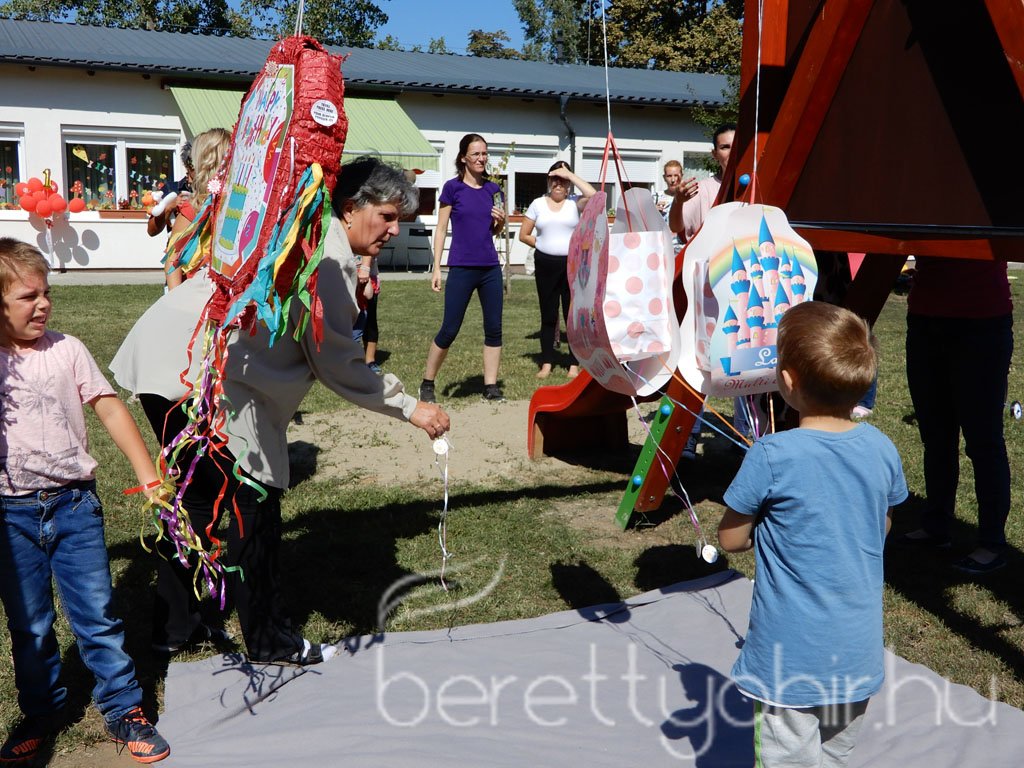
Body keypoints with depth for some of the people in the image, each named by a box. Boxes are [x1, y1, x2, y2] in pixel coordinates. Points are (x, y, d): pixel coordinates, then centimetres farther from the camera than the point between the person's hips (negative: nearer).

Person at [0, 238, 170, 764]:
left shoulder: (65, 350, -2)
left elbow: (110, 409, -2)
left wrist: (147, 474, -7)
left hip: (73, 503, 0)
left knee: (97, 613, 4)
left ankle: (123, 709, 18)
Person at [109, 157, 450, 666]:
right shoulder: (329, 254, -13)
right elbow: (335, 362, -13)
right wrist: (410, 409, -7)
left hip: (161, 357, 11)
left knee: (198, 494, 20)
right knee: (255, 499, -1)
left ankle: (175, 624, 31)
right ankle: (269, 639, 11)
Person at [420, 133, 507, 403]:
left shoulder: (493, 189, 9)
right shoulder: (453, 187, -3)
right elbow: (441, 229, -2)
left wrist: (501, 220, -3)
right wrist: (436, 268, -7)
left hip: (490, 268, 5)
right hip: (461, 269, -4)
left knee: (494, 328, 4)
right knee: (449, 330, -2)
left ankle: (491, 386, 13)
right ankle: (427, 383, 13)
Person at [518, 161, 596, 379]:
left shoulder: (574, 202, 2)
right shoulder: (538, 204, 6)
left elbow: (593, 195, -20)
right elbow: (524, 235, 10)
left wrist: (570, 174, -14)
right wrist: (543, 245, 3)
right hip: (546, 264, 2)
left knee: (572, 315, 2)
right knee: (548, 316, 8)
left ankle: (574, 365, 9)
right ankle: (546, 363, 15)